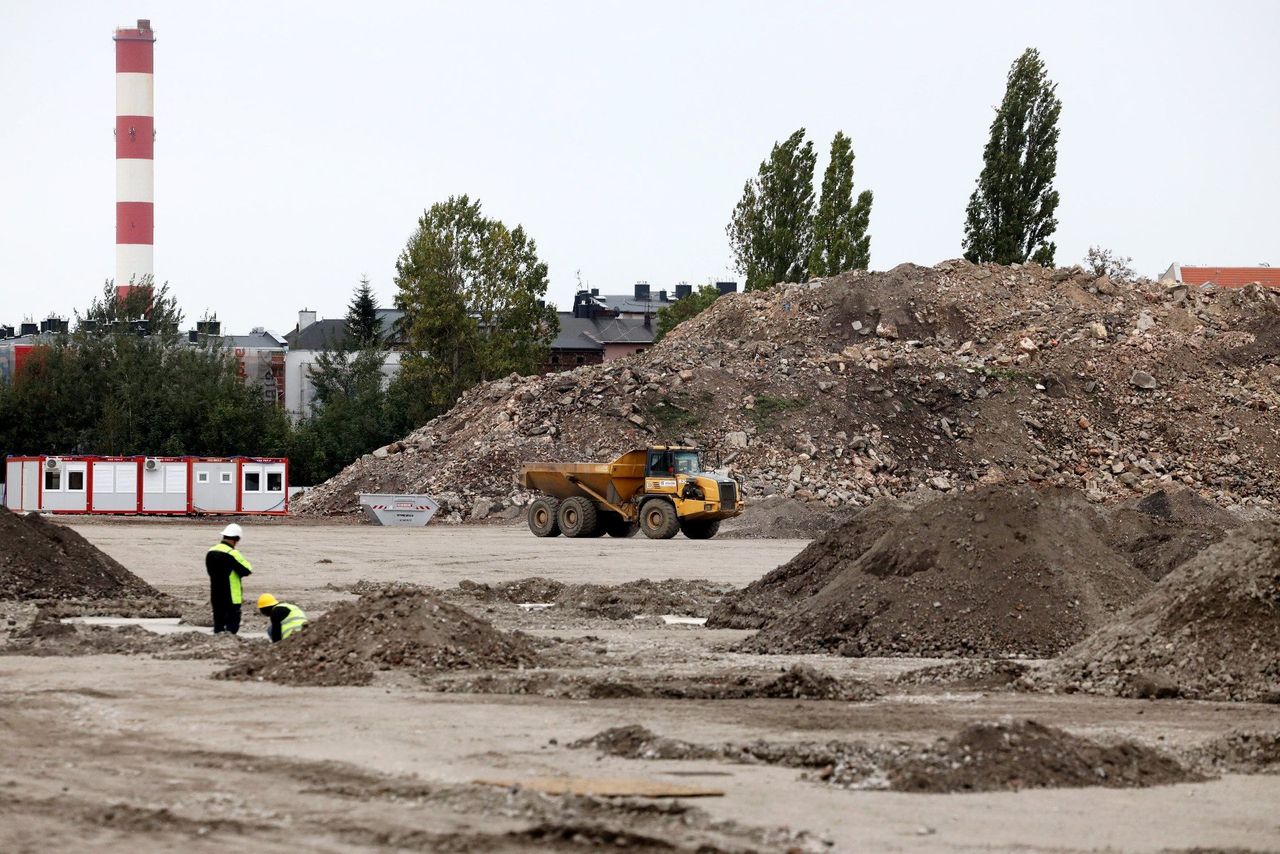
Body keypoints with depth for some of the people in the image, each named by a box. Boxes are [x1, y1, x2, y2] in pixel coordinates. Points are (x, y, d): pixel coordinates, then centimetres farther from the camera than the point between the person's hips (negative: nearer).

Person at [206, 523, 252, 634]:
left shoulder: (210, 552, 6)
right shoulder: (232, 553, -17)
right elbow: (246, 570, -12)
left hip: (215, 596, 7)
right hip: (231, 597, -7)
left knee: (218, 623, 13)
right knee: (232, 624, -2)